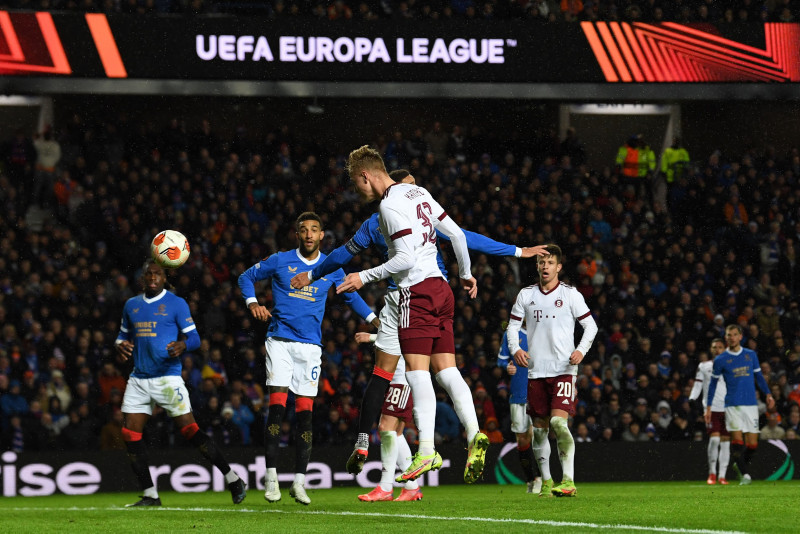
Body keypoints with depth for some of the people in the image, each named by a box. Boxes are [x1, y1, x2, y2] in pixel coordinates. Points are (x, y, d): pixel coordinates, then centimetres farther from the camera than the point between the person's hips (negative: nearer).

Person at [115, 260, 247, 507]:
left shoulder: (176, 304, -1)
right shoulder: (131, 305, 14)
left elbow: (194, 337, -2)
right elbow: (124, 335, 24)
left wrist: (182, 345, -25)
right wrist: (120, 346, 0)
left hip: (168, 378, -5)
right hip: (139, 379, 5)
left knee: (190, 431, -10)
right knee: (130, 436, -3)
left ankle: (233, 480, 1)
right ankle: (150, 495, 6)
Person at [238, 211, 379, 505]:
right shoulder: (280, 261, 2)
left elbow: (350, 296, 22)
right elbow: (246, 277, 13)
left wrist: (374, 319, 12)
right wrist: (253, 303, -4)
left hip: (310, 345, 2)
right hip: (280, 341, -2)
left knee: (305, 412, -1)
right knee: (277, 405, -13)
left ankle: (299, 481, 4)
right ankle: (271, 476, -10)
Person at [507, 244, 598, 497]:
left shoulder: (570, 294, 1)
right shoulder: (526, 295, 9)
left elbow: (590, 326, 5)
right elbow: (512, 325, 15)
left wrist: (581, 350, -11)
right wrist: (515, 349, -4)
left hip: (563, 369, -4)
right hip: (536, 370, 4)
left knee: (558, 421, -19)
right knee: (539, 427, 5)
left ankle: (569, 481, -16)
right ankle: (546, 481, 17)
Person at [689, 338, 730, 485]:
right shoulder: (704, 366, 9)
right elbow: (697, 386, 9)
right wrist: (691, 400, -8)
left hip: (727, 408, 2)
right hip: (711, 408, -2)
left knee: (725, 441, 0)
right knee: (714, 438, -15)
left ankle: (722, 475, 5)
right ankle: (712, 473, 0)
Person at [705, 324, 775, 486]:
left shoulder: (751, 355, 10)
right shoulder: (720, 360, 3)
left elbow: (759, 376, 19)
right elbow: (713, 383, 8)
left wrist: (768, 394, 8)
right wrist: (708, 407, 6)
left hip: (751, 404, 2)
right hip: (732, 405, -2)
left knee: (752, 444, -1)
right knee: (737, 439, -14)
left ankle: (740, 465, 25)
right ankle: (744, 474, -8)